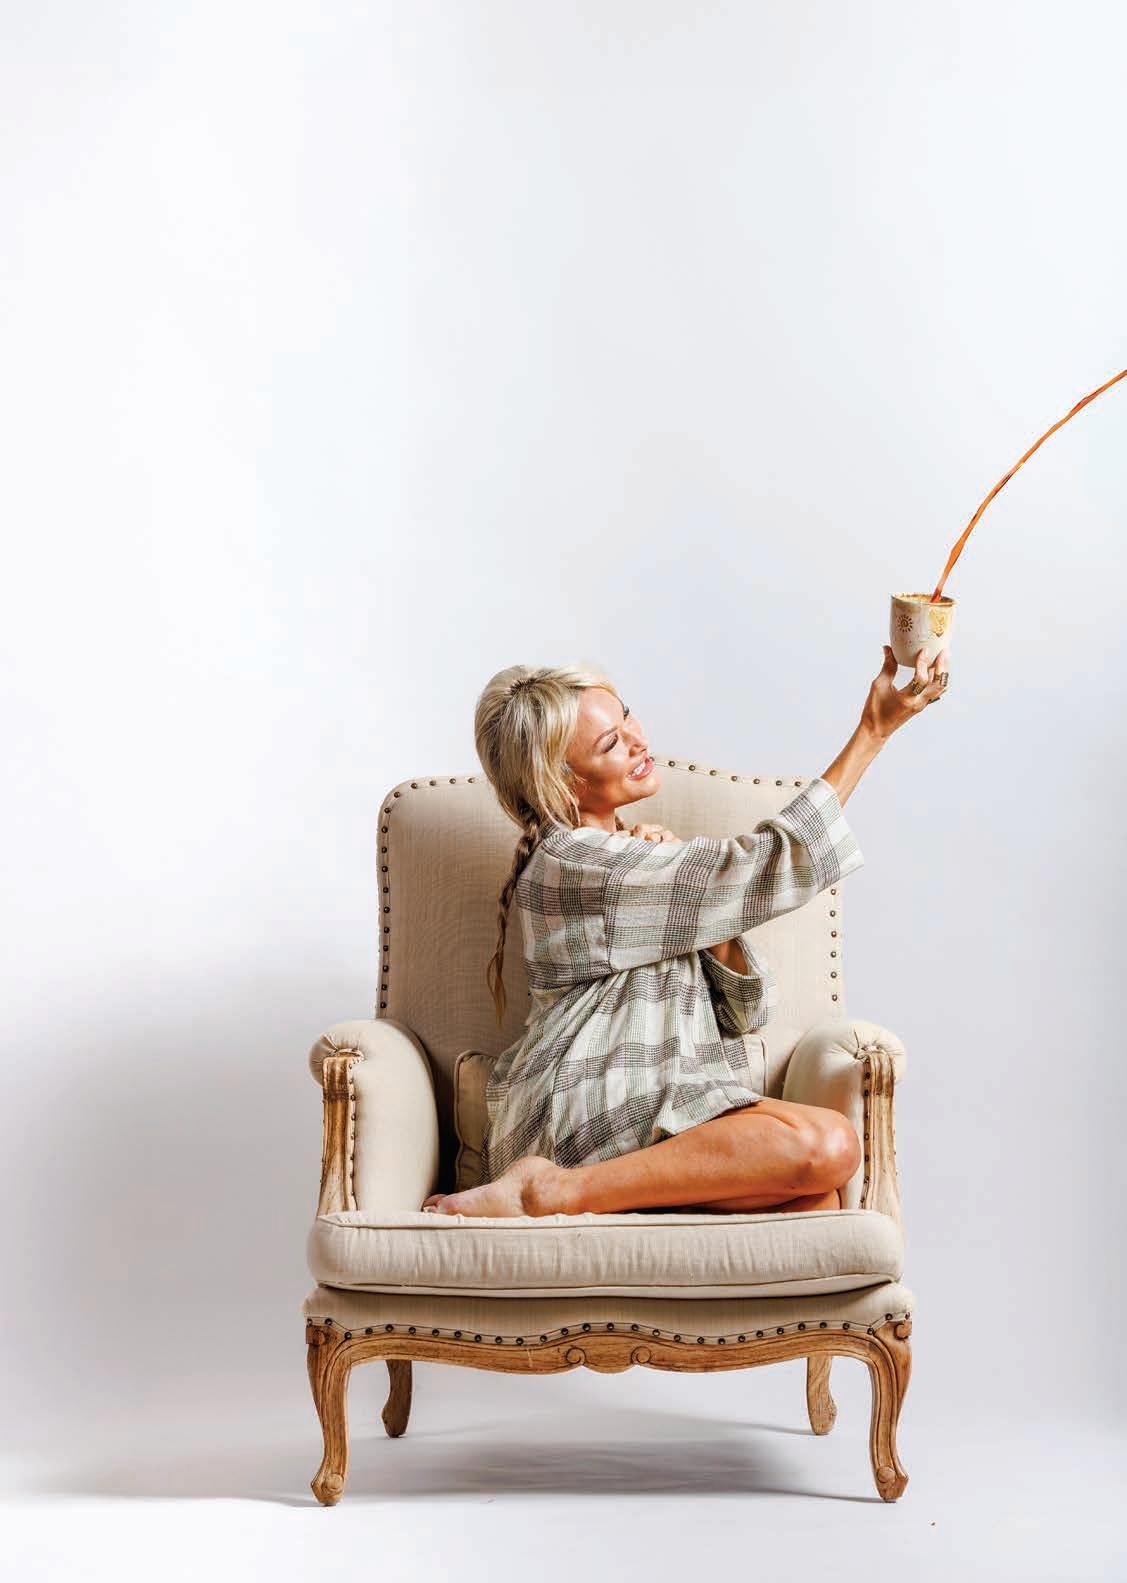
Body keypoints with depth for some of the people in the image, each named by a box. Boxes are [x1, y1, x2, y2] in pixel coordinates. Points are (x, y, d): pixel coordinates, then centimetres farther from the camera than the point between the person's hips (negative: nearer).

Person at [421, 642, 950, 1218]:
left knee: (815, 1203, -21)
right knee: (828, 1144, -27)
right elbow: (769, 865, -11)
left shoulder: (630, 855, 22)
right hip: (591, 1116, -7)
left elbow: (743, 1011, 15)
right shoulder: (571, 864, -7)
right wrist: (875, 729, -8)